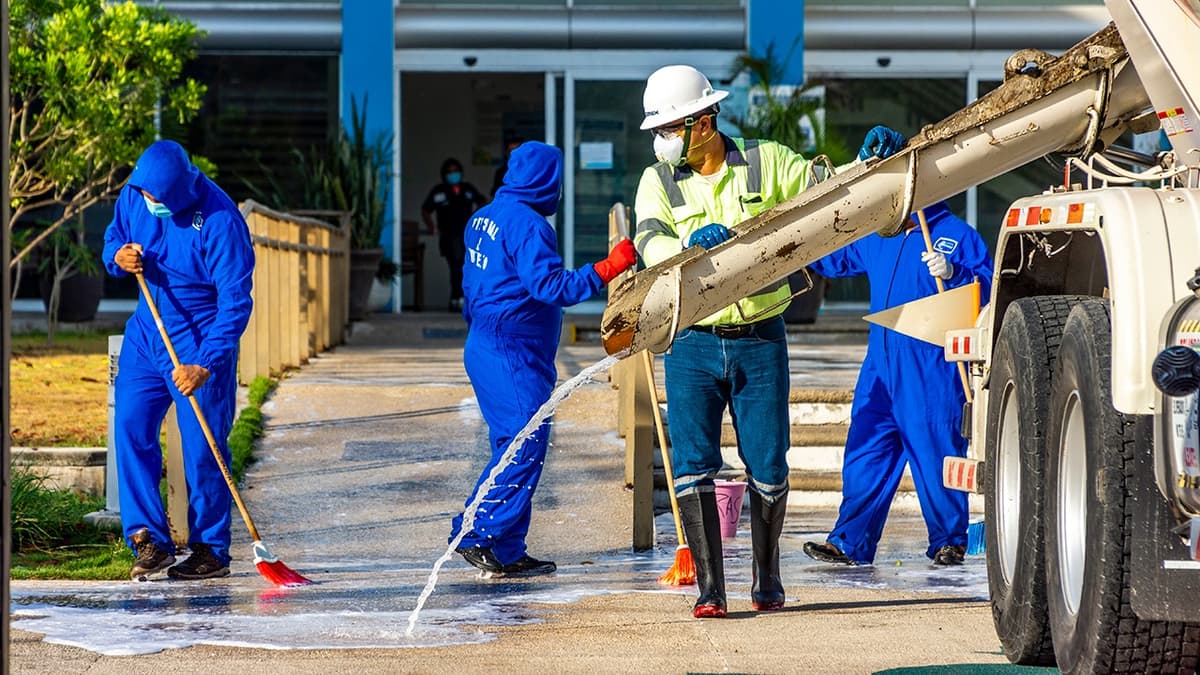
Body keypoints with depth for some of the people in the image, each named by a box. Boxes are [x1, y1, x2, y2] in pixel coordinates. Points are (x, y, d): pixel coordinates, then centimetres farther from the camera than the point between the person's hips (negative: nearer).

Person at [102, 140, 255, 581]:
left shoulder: (219, 220, -22)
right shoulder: (134, 196, -4)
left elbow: (235, 301, -21)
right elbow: (112, 238, 14)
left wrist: (204, 365, -27)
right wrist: (118, 256, -12)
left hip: (201, 341, -6)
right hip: (146, 332, 6)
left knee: (202, 446, -5)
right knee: (130, 428, -6)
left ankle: (210, 551, 6)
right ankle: (149, 540, -3)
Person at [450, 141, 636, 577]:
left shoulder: (484, 218, 14)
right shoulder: (526, 224, -16)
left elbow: (472, 283, 24)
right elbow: (551, 287, -23)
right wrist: (606, 271, -24)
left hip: (485, 347, 10)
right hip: (513, 356, -10)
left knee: (516, 448, 11)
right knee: (525, 448, -9)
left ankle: (508, 553, 10)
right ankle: (476, 535, -11)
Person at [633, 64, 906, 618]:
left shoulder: (767, 163, 3)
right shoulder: (658, 181, 4)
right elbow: (651, 246, -11)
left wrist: (868, 164, -12)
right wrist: (690, 244, -31)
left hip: (760, 342, 0)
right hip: (693, 344, 0)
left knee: (767, 468, 3)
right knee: (692, 465, -8)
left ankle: (767, 580, 21)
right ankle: (709, 587, -2)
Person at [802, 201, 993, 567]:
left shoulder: (957, 235, -2)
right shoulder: (876, 238, 17)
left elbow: (988, 288, -10)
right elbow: (833, 258, 32)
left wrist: (953, 272, -26)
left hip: (934, 374, -6)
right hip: (881, 370, 6)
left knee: (935, 455, -1)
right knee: (865, 456, 3)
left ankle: (948, 542, 10)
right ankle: (850, 543, 5)